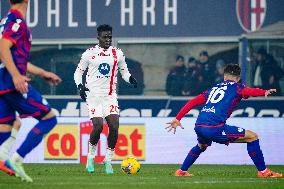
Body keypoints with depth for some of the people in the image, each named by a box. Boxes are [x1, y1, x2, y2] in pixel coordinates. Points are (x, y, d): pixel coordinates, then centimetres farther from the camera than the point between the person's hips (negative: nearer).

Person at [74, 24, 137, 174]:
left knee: (114, 126, -14)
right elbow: (78, 72, 9)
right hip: (94, 95, -3)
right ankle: (91, 156, 8)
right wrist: (80, 86, -10)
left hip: (110, 96, 3)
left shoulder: (117, 54, 9)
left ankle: (108, 160, 1)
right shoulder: (89, 53, 3)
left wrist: (130, 79, -3)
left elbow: (124, 71, 20)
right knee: (98, 126, -17)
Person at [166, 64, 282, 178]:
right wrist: (264, 92, -28)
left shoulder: (214, 88, 26)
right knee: (252, 137, 4)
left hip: (198, 126, 7)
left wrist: (177, 119, 27)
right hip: (215, 128, -7)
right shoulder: (236, 87, 9)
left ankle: (181, 171, 43)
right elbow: (248, 91, -15)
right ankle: (263, 171, 2)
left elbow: (193, 102, 24)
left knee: (201, 146, 41)